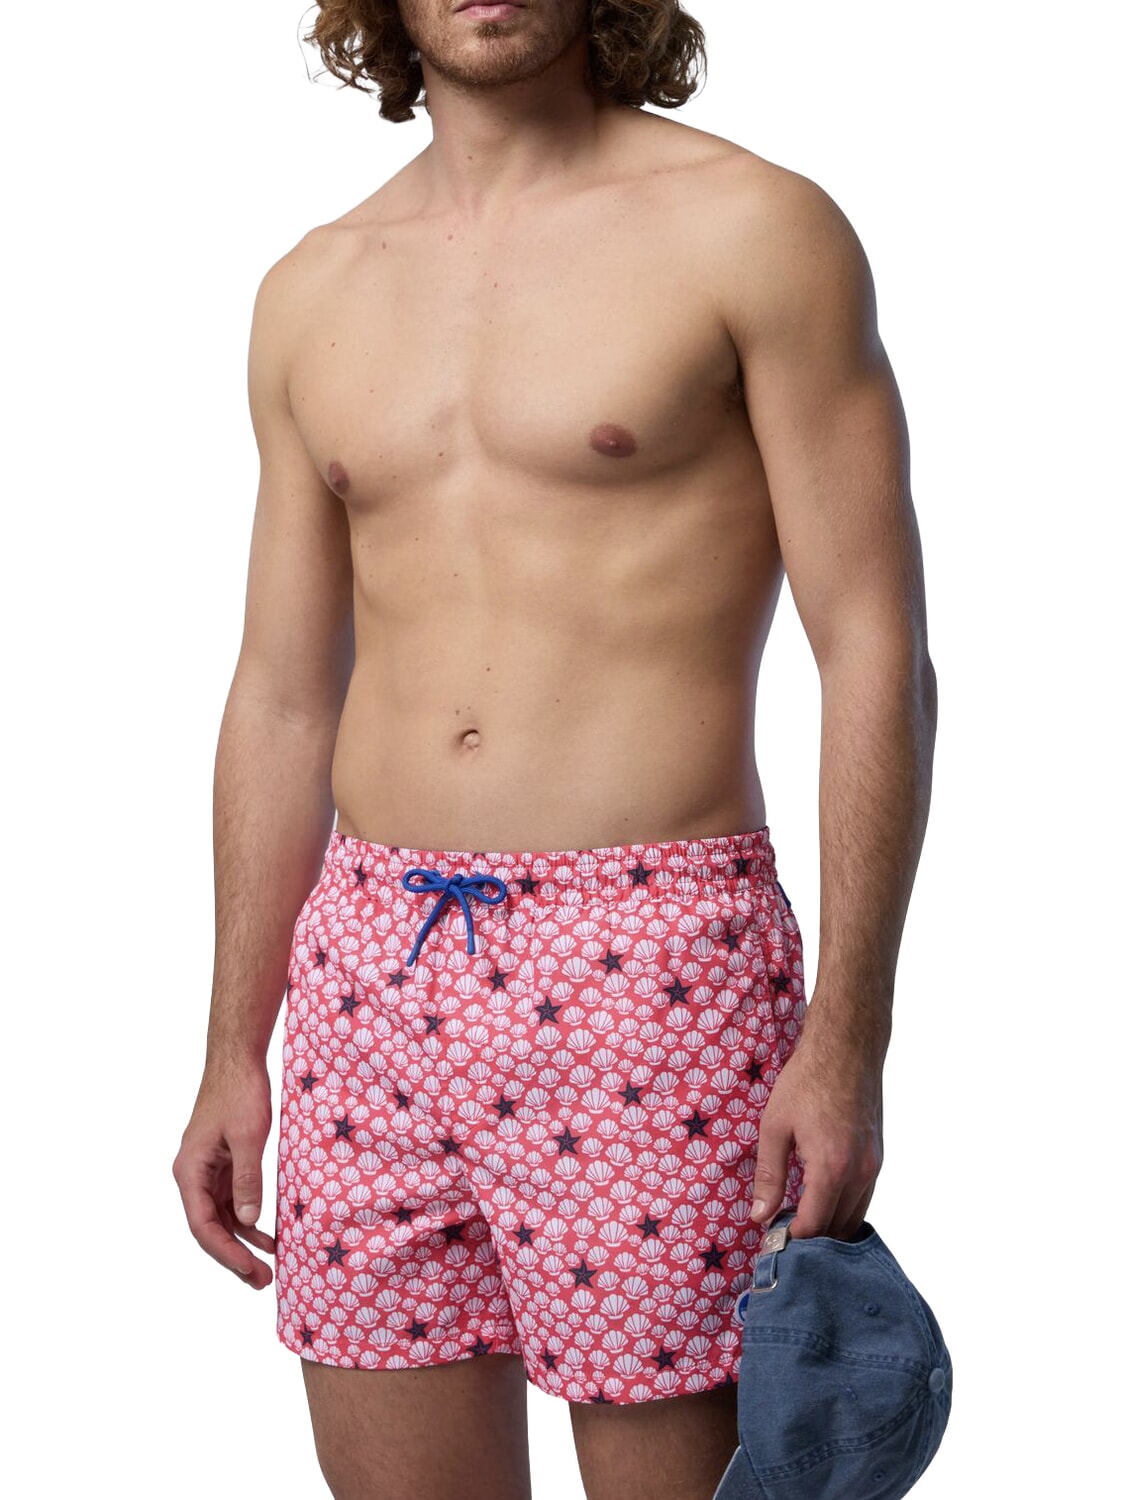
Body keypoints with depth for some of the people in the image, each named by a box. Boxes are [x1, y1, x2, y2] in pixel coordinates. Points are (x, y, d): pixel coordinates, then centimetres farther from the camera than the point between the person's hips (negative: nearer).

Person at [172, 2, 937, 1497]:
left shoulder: (755, 227, -3)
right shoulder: (313, 293, 12)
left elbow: (878, 654, -7)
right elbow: (284, 699, 15)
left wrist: (847, 1038, -14)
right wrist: (233, 1055, 13)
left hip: (647, 970, -5)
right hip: (372, 977, 5)